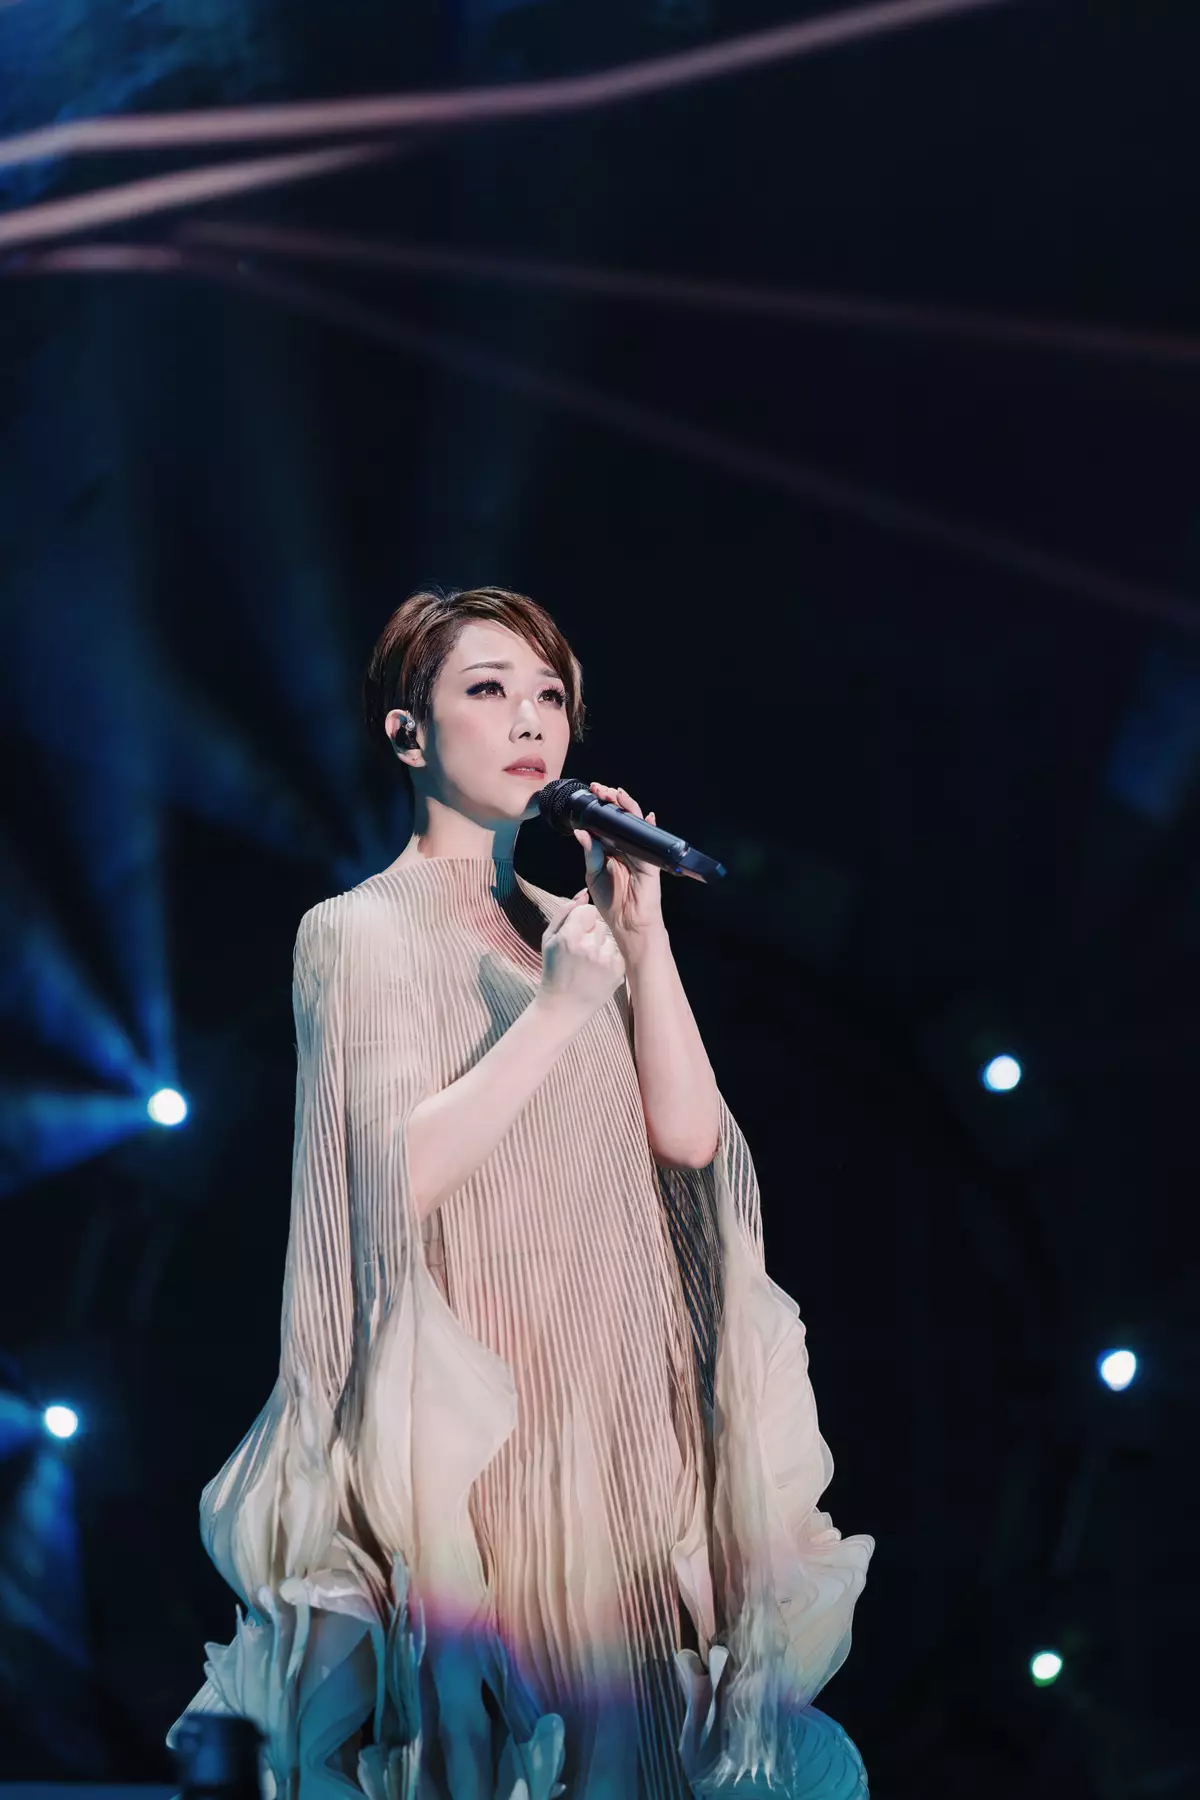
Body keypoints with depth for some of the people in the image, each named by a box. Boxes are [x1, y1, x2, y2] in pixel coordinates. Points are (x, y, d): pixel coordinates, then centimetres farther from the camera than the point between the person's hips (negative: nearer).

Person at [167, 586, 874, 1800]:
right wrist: (558, 1009, -16)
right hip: (478, 1417, -6)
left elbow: (688, 1134, 5)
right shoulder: (364, 932, -2)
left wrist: (642, 934, -2)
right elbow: (399, 1174, -15)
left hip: (619, 1409, 6)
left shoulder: (565, 925, 16)